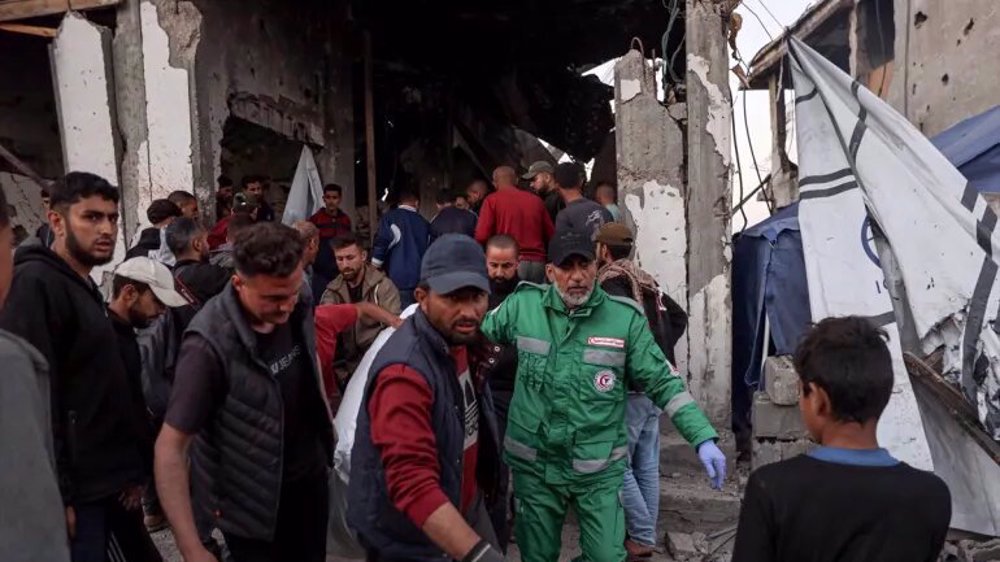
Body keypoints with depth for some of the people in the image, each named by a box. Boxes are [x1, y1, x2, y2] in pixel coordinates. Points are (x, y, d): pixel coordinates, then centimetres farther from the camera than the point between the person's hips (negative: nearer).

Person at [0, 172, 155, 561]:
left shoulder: (85, 286, 14)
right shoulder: (35, 283, -16)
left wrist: (127, 469, 15)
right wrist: (57, 495, -22)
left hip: (101, 481, 9)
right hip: (73, 489, -9)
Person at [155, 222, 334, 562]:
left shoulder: (295, 309, -11)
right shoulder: (210, 344, -29)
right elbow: (169, 448, -25)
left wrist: (327, 429, 12)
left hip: (310, 474, 6)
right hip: (253, 501, -5)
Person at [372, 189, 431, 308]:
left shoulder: (390, 218, 0)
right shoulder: (425, 223, 13)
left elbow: (381, 244, -9)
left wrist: (374, 270, 1)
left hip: (397, 280, -4)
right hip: (420, 281, 4)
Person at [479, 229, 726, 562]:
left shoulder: (625, 318, -9)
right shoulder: (522, 305, -5)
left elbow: (663, 383, -4)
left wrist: (703, 438, -11)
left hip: (600, 469, -1)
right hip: (534, 464, 2)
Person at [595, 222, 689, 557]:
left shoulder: (610, 285, -14)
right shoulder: (647, 282, 12)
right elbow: (679, 317, 20)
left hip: (630, 387, -9)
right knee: (647, 465, 14)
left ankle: (640, 537, 4)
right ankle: (646, 536, 22)